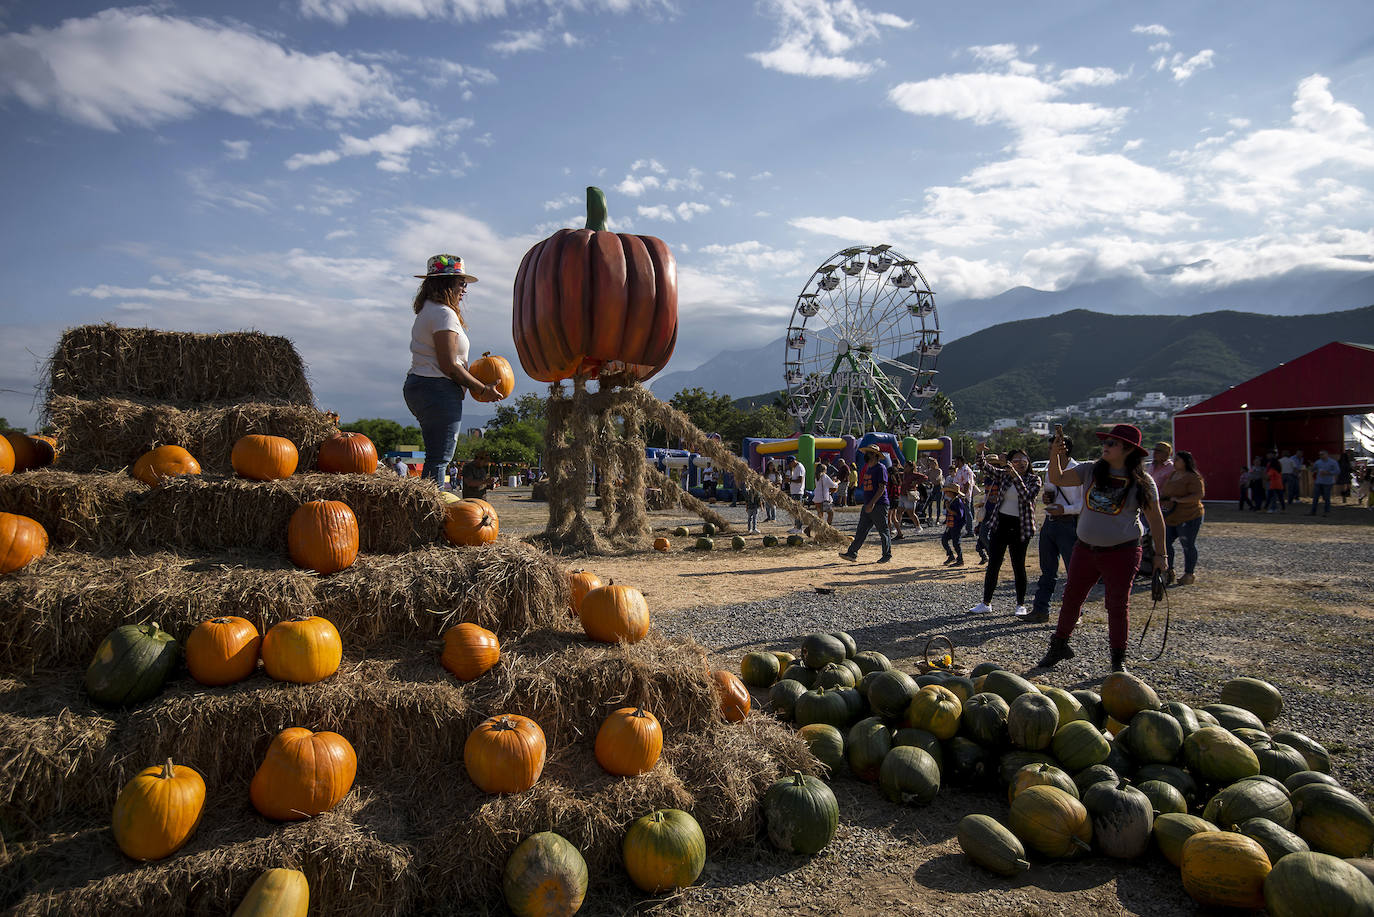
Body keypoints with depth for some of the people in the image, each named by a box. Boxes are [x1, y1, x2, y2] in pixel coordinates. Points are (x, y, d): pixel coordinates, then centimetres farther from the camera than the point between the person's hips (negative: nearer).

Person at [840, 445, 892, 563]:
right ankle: (852, 553, 3)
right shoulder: (868, 468, 17)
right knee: (861, 530, 4)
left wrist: (872, 503, -23)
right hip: (868, 505, 9)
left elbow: (882, 487, -18)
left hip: (879, 505, -9)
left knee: (883, 531, 2)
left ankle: (887, 555, 12)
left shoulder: (881, 468, -11)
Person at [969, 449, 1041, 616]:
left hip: (1019, 527, -3)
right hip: (1000, 524, 3)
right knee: (993, 565, 5)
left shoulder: (1034, 479, -3)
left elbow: (1027, 497, -19)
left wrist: (1015, 476, -26)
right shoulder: (1004, 474, 6)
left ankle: (1021, 605, 18)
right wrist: (987, 460, -23)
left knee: (1018, 566, 4)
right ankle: (986, 603, 13)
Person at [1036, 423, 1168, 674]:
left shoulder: (1142, 482, -5)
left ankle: (1118, 658, 20)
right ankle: (1060, 646, 27)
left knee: (1118, 605, 5)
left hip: (1122, 552, -3)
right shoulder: (1091, 471, 2)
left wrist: (1160, 554, 0)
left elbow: (1155, 518, 1)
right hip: (1085, 549, 3)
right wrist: (1055, 453, -13)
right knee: (1071, 598, 10)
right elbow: (1057, 479, 2)